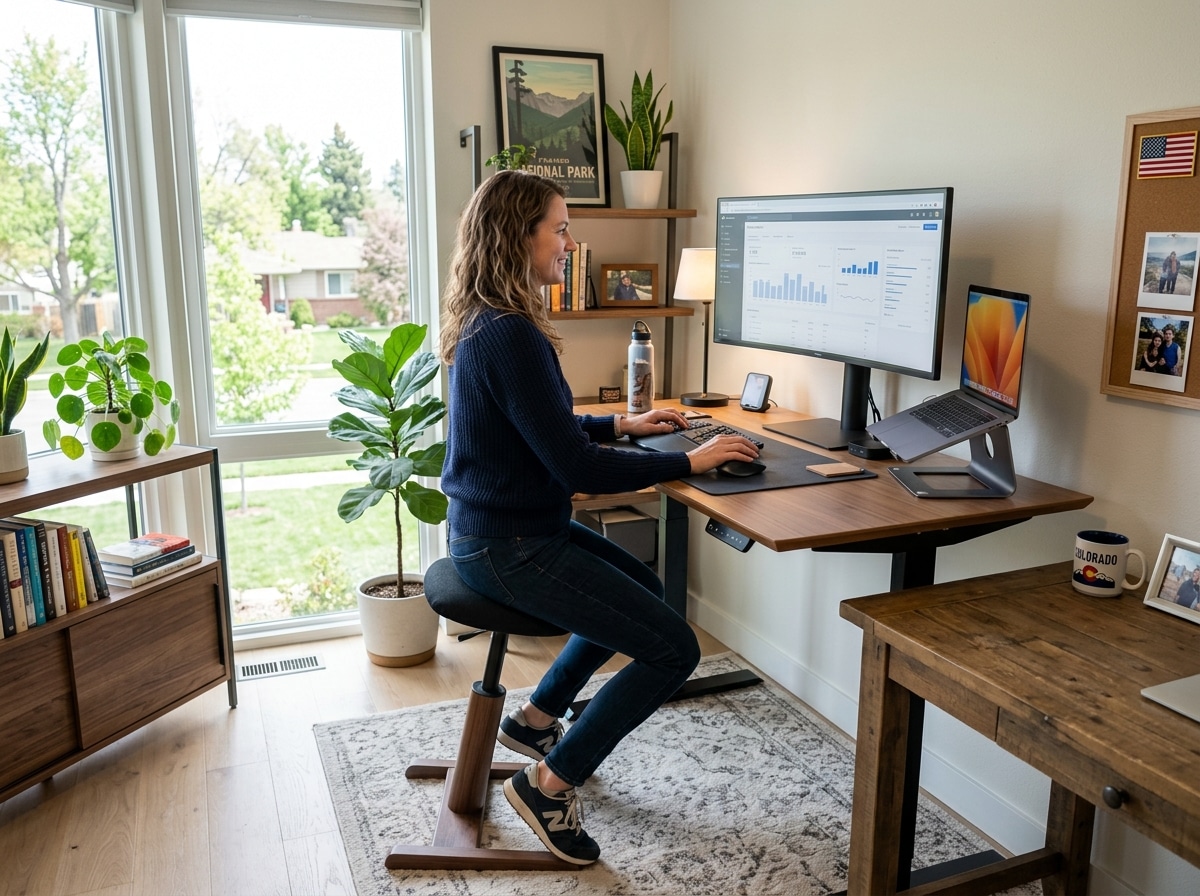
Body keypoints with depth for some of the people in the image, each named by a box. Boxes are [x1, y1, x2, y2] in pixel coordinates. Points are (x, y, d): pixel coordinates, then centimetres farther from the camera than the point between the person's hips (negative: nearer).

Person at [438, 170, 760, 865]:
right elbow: (576, 468, -24)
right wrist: (689, 462, -15)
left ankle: (535, 718, 35)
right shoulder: (511, 336, -24)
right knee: (675, 648, -7)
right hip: (509, 547, -10)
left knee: (644, 590, 27)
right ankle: (551, 783, 6)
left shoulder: (486, 322, 7)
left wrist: (624, 425, 17)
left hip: (495, 527, 10)